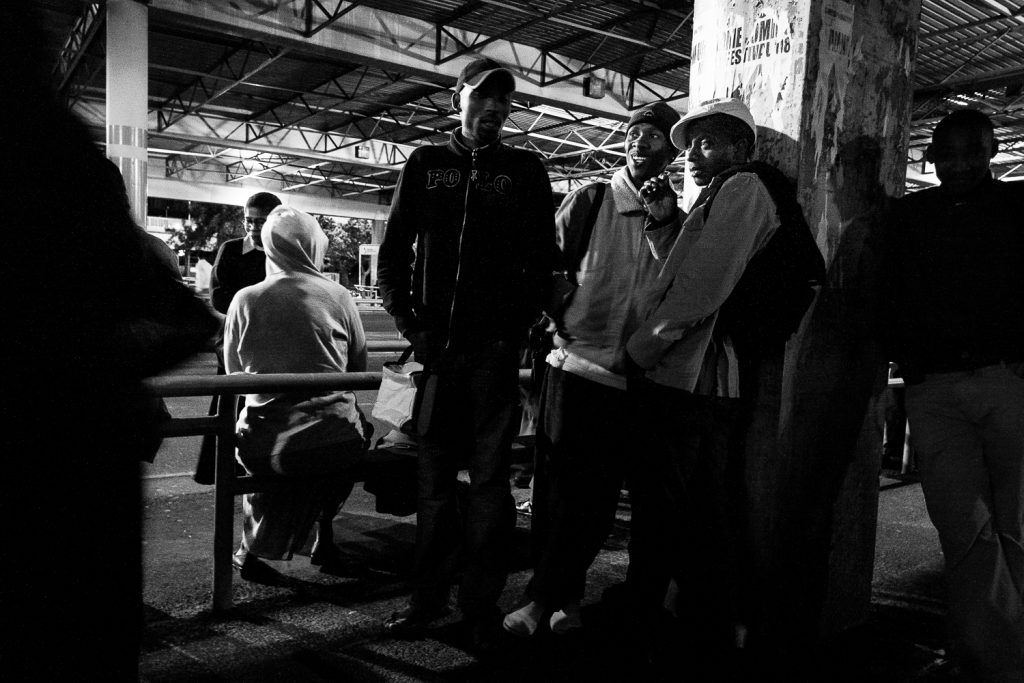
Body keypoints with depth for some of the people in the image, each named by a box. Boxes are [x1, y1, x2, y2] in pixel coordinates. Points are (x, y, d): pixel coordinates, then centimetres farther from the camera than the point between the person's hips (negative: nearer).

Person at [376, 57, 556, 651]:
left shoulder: (525, 171, 10)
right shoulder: (425, 165, 13)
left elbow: (543, 262, 5)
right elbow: (392, 254, 11)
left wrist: (516, 328, -7)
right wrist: (409, 322, -1)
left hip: (495, 349, -1)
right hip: (436, 347, 2)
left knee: (489, 478, 1)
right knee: (434, 478, 8)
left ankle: (483, 603, 12)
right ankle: (429, 597, 19)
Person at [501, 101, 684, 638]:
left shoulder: (677, 223, 10)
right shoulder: (589, 200, 4)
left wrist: (662, 221, -10)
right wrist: (563, 318, -1)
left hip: (631, 376, 2)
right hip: (575, 363, -2)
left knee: (597, 493, 6)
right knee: (558, 482, 3)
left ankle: (543, 598, 21)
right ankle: (566, 598, 18)